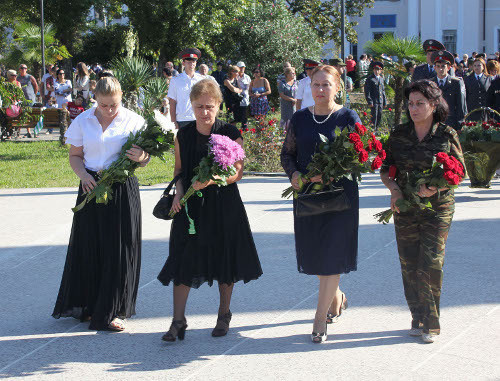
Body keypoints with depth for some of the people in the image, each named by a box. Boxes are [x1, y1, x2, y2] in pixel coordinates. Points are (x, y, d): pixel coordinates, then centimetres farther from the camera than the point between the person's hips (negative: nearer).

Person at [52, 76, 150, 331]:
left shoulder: (133, 121, -1)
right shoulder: (83, 121, 4)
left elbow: (145, 158, 0)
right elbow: (75, 155, 9)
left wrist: (141, 157, -24)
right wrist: (83, 175, -10)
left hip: (123, 189, -2)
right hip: (92, 187, 2)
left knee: (119, 249, -1)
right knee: (89, 246, 4)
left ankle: (111, 311, 8)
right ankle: (86, 306, 20)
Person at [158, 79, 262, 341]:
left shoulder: (230, 134, -6)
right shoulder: (184, 135, 4)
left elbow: (237, 173, -9)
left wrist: (211, 180, -25)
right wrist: (179, 192, -5)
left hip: (223, 206, -2)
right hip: (191, 206, 2)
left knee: (225, 260, 8)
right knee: (183, 261, -2)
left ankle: (224, 315, 27)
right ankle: (178, 322, 3)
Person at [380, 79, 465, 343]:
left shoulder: (446, 135, -3)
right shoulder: (398, 135, 4)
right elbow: (385, 170, 10)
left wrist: (436, 187, -18)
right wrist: (394, 189, -10)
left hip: (438, 207, -3)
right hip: (405, 208, 3)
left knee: (431, 265, -8)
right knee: (409, 265, 5)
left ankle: (431, 324, 3)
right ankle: (418, 318, 20)